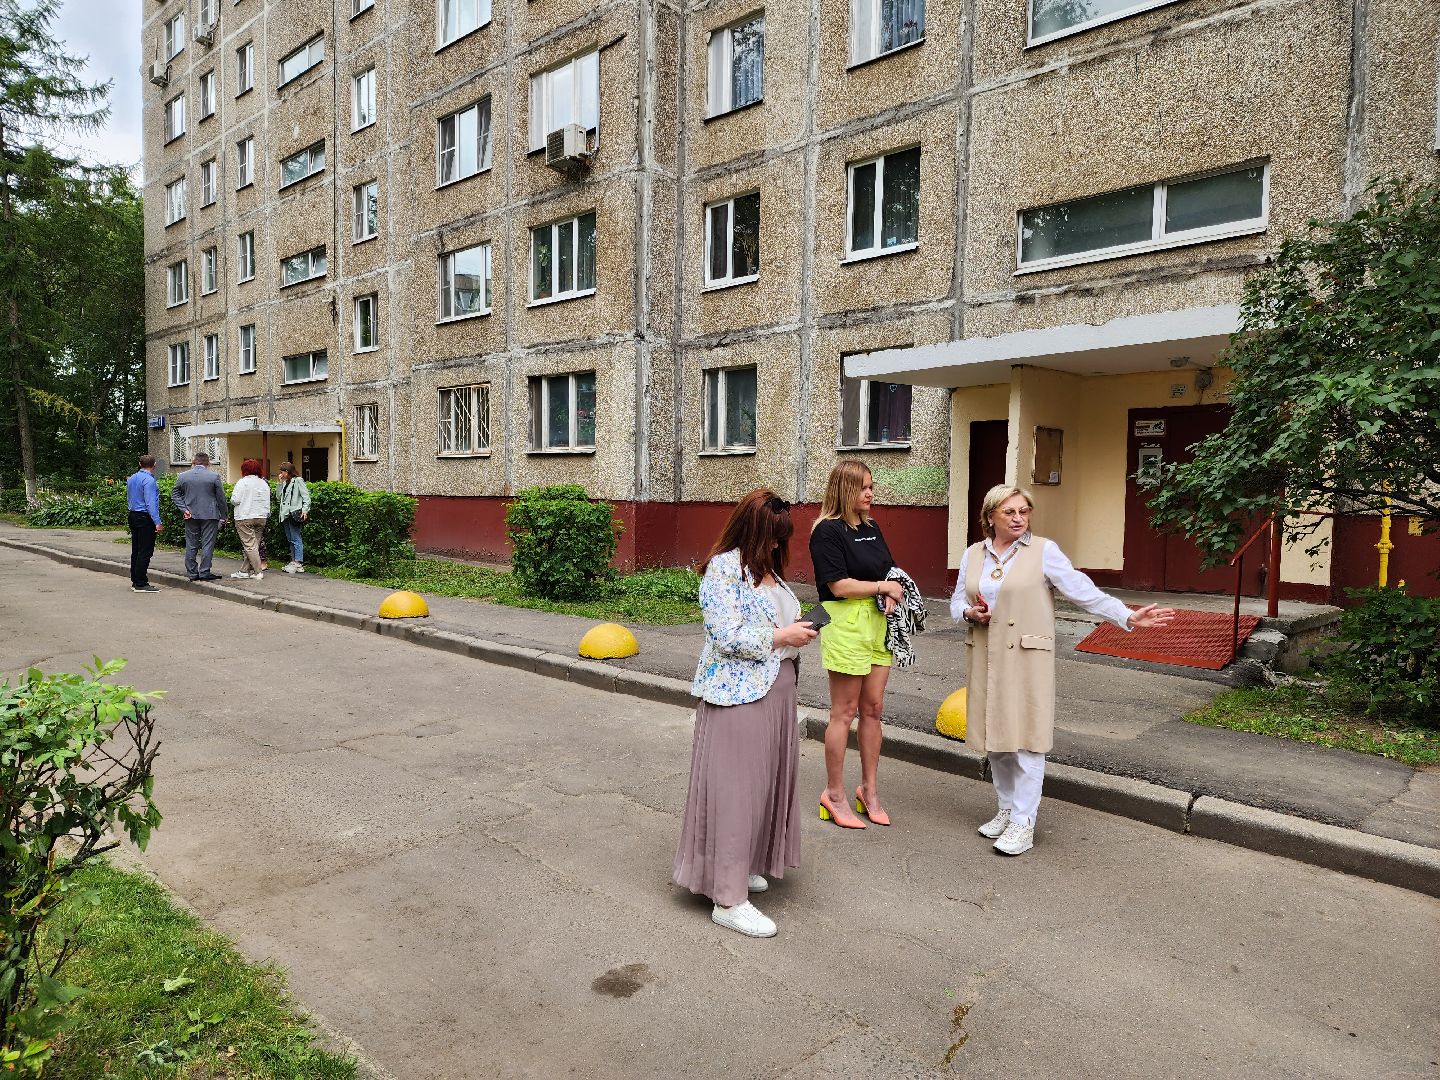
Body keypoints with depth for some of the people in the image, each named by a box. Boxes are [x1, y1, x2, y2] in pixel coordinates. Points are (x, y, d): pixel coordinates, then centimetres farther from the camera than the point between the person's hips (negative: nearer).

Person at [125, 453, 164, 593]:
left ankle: (135, 581, 18)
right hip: (145, 518, -10)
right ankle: (140, 584, -6)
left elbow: (128, 499, 21)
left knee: (136, 550, 13)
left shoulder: (131, 478, 14)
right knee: (145, 552, -7)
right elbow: (150, 503, -20)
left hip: (133, 515, 10)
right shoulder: (149, 480, -15)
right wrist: (157, 522, -22)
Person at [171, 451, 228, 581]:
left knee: (191, 545, 9)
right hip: (209, 516, -3)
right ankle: (204, 573, -1)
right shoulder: (214, 477, -6)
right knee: (207, 545, 1)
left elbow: (175, 495, 5)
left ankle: (192, 573, 13)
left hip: (191, 516, 3)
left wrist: (184, 509, 1)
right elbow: (221, 498, -2)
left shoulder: (182, 476, 3)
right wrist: (223, 516, 6)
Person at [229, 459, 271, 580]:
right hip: (261, 518, 6)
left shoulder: (242, 482, -9)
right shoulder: (264, 484, 10)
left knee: (250, 545, -5)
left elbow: (235, 500, -13)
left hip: (245, 518, -6)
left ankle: (258, 572, -11)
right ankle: (244, 570, 14)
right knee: (254, 545, 9)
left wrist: (232, 496, 9)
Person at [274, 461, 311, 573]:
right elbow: (278, 498, 13)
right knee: (290, 540, 12)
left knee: (296, 540, -8)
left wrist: (305, 510, -20)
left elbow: (306, 496, -9)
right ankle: (293, 561, 17)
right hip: (285, 515, 8)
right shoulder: (285, 483, 18)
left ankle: (299, 564, -9)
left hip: (294, 514, -8)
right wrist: (280, 483, 9)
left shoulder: (298, 481, -3)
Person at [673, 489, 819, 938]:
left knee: (764, 783, 16)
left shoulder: (768, 568, 13)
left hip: (775, 691, 9)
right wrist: (783, 637, -17)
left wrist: (799, 631, 5)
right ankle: (728, 898, 4)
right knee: (735, 790, -4)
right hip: (738, 695, -9)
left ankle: (741, 866, 33)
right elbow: (727, 636, -21)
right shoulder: (723, 569, -14)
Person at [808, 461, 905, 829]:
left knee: (873, 708, 11)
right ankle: (834, 794, 14)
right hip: (845, 624, -7)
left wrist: (891, 595, -5)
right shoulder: (827, 530, -10)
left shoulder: (871, 527, 14)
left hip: (878, 623, 7)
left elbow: (890, 571, 16)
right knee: (844, 712, 1)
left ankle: (868, 790, 24)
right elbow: (839, 585, -16)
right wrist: (883, 587, -7)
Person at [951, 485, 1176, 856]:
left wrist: (1128, 617, -17)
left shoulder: (1043, 551, -5)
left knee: (1024, 740, -3)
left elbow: (1083, 590, -9)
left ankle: (1023, 823, 8)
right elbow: (957, 600, 15)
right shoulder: (973, 554, 8)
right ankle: (1006, 808, 28)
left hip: (1026, 660, -4)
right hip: (986, 659, 4)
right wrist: (970, 612, -7)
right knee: (995, 737, 12)